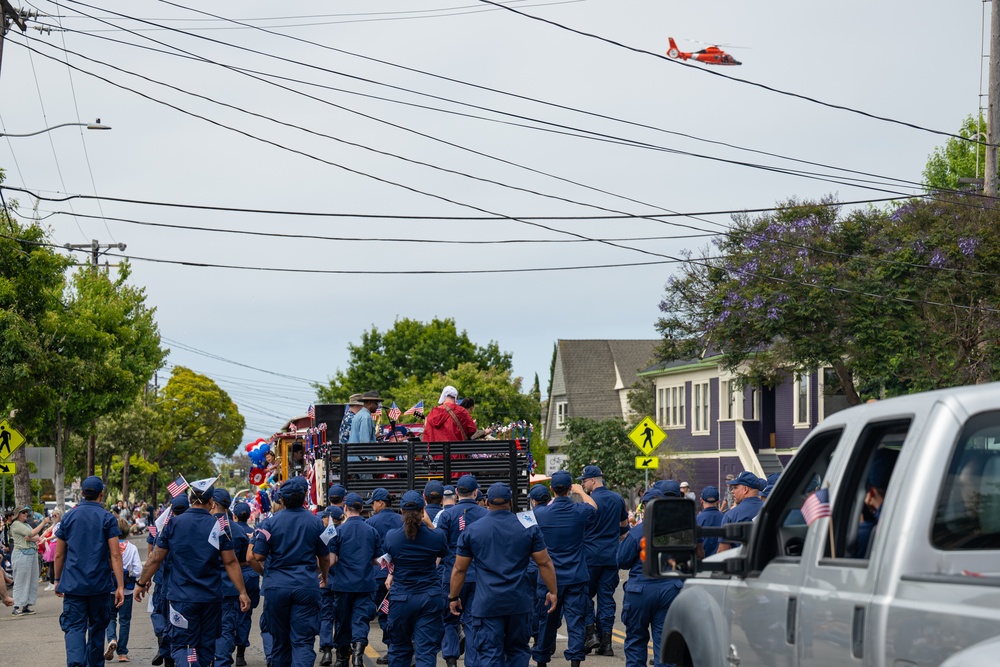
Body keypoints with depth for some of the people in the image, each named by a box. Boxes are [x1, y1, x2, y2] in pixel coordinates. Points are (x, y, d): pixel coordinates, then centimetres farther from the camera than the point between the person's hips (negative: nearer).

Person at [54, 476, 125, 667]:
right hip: (100, 585, -1)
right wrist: (120, 586, -9)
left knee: (74, 627, -5)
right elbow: (115, 555, -9)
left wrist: (58, 580, 20)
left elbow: (59, 554, 7)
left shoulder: (68, 517, 4)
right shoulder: (107, 518, -3)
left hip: (73, 584, 1)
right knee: (97, 628, 15)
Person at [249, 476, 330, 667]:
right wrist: (324, 579, 32)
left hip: (277, 587, 1)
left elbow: (255, 557, -4)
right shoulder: (315, 522, 1)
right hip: (306, 587, -1)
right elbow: (325, 559, 12)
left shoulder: (272, 522, -1)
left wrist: (264, 572, 18)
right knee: (303, 641, -5)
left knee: (280, 641, 13)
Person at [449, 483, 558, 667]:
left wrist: (453, 597, 15)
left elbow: (459, 569, 4)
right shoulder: (529, 527, 1)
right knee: (518, 650, 15)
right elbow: (545, 563, 1)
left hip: (487, 604, -2)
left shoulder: (471, 530, 0)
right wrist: (552, 592, 11)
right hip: (519, 603, 2)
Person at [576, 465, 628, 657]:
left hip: (590, 555, -5)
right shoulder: (618, 499, 8)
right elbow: (624, 527, 20)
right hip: (612, 557, 5)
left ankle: (590, 633, -6)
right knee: (607, 597, 7)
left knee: (586, 594, 7)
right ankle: (605, 641, 4)